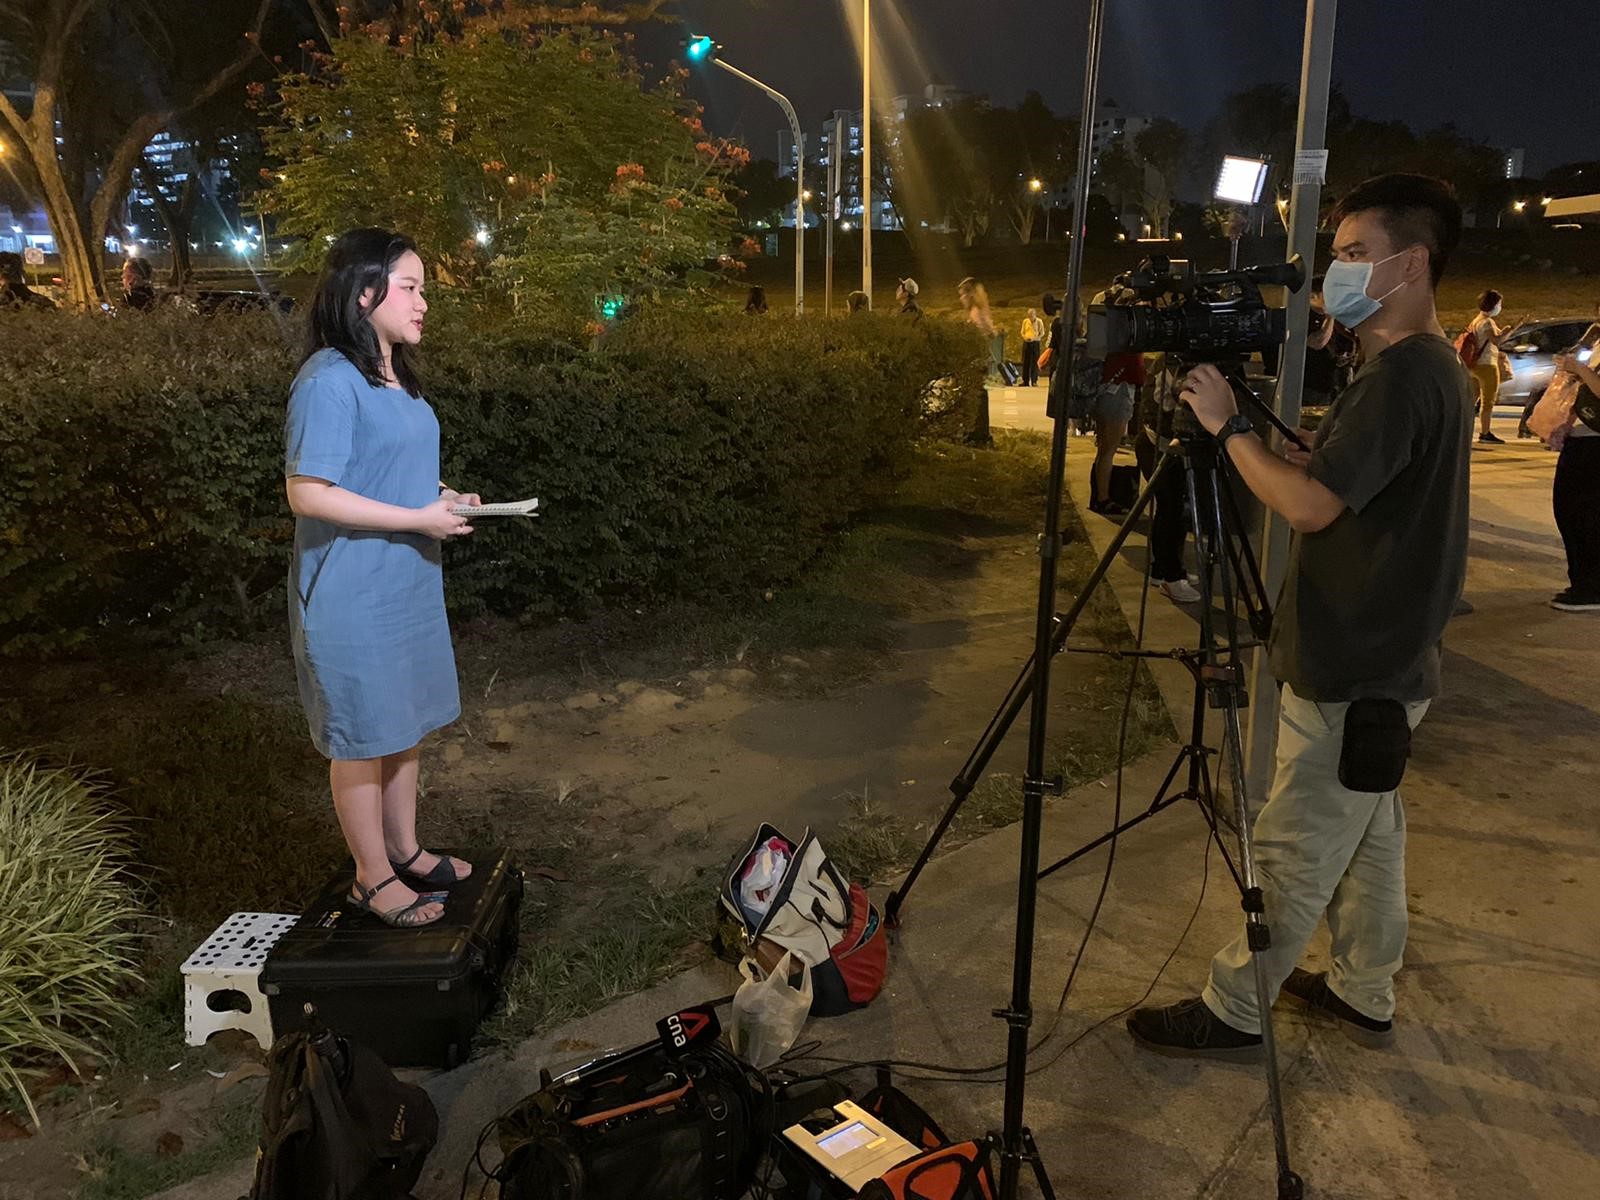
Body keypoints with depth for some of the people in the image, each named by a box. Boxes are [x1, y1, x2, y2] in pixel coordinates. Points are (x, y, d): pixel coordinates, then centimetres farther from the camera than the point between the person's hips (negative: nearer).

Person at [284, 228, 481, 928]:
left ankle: (404, 850, 35)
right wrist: (420, 519, -20)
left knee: (405, 724, 18)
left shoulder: (393, 374, 11)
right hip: (352, 594, -9)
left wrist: (442, 499, 3)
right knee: (363, 736, 5)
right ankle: (373, 879, 21)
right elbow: (308, 493, -22)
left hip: (407, 582, 9)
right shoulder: (329, 379, -18)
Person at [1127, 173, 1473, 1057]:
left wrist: (1229, 425, -15)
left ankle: (1232, 1011, 14)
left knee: (1294, 852, 1)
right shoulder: (1435, 369, 11)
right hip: (1385, 664, 10)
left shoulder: (1402, 375, -21)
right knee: (1366, 832, 20)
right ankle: (1364, 994, 34)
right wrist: (1244, 429, 6)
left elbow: (1310, 503, -26)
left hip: (1350, 677, -10)